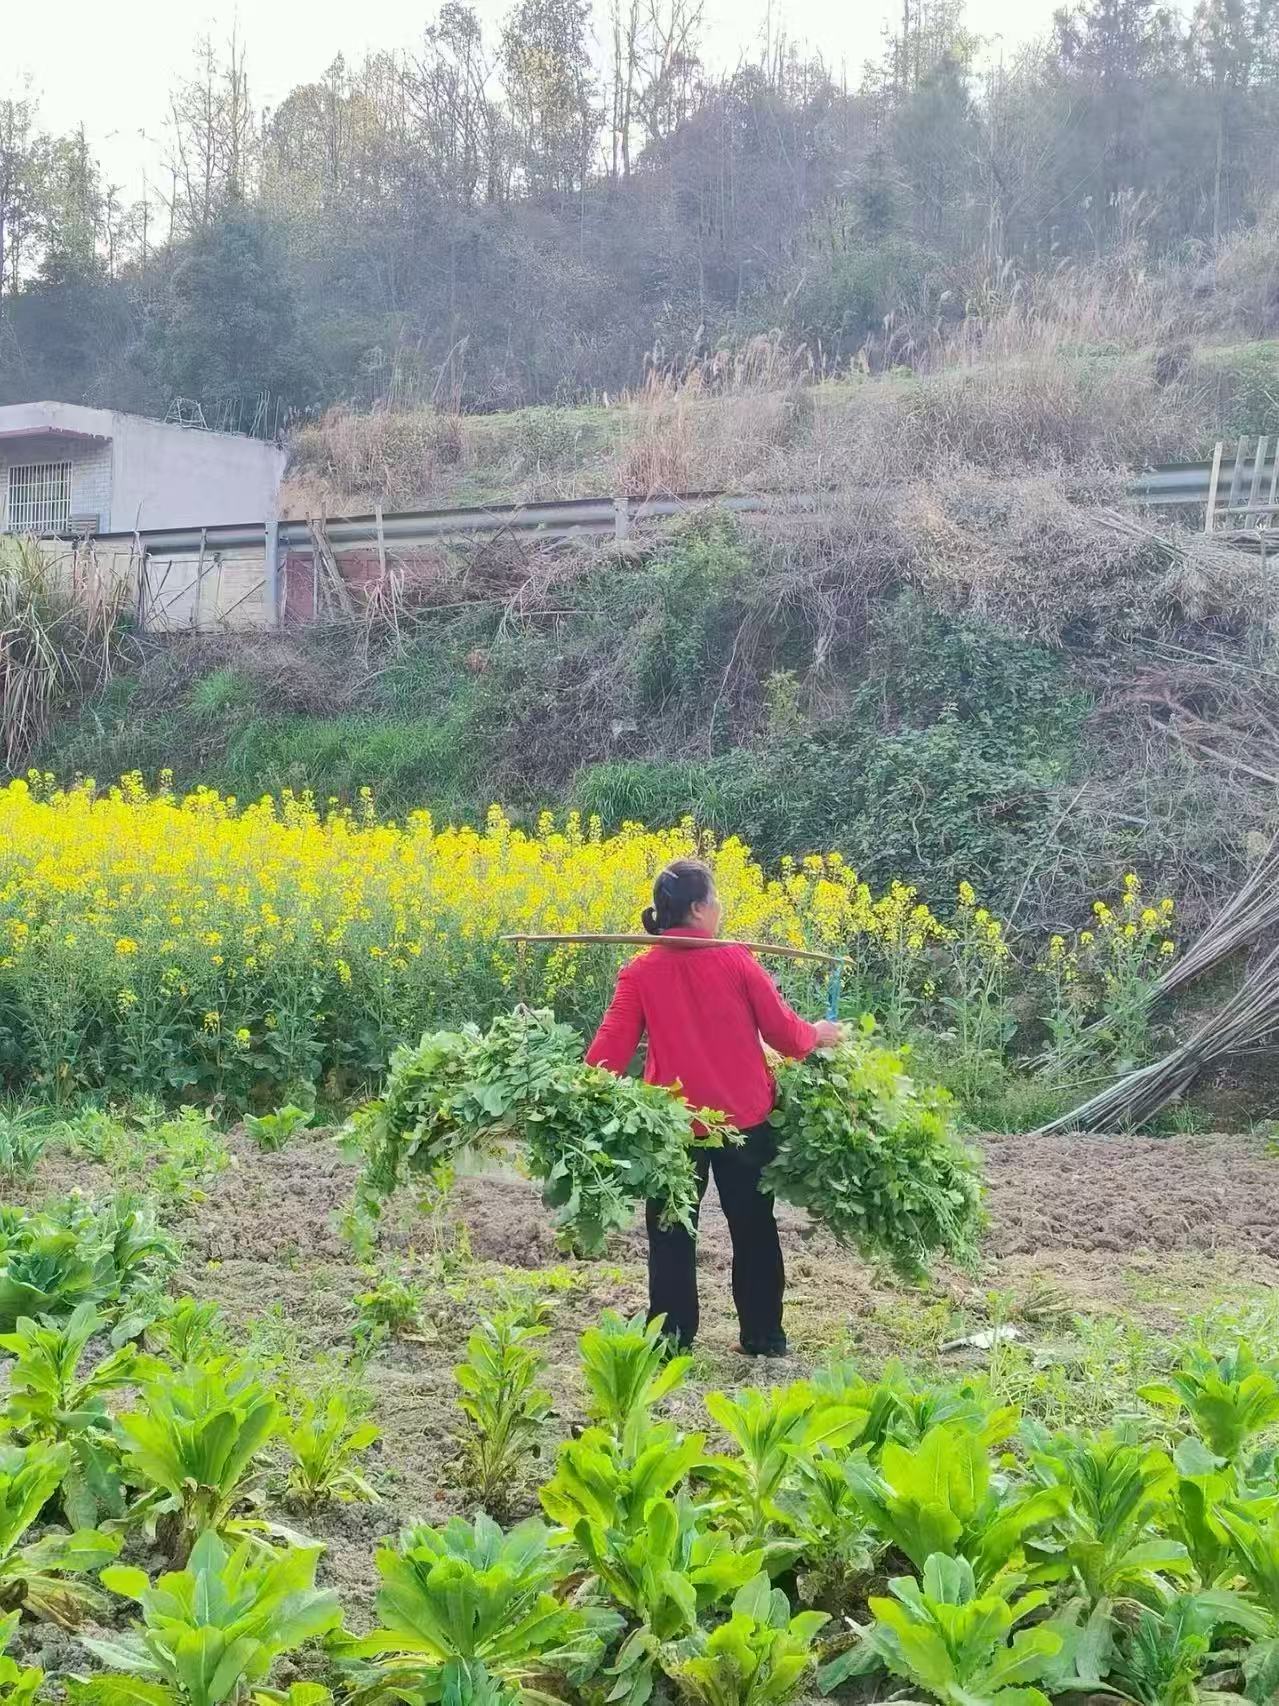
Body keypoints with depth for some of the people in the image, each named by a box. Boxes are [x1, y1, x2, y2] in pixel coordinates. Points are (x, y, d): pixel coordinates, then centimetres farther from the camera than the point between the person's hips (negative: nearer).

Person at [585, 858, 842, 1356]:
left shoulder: (640, 972, -6)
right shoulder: (736, 962, -9)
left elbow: (612, 1047, -11)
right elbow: (785, 1035, -4)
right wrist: (818, 1034, 16)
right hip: (746, 1120, 0)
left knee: (672, 1234, 10)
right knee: (753, 1229, 15)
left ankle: (672, 1341, 10)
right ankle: (764, 1336, 23)